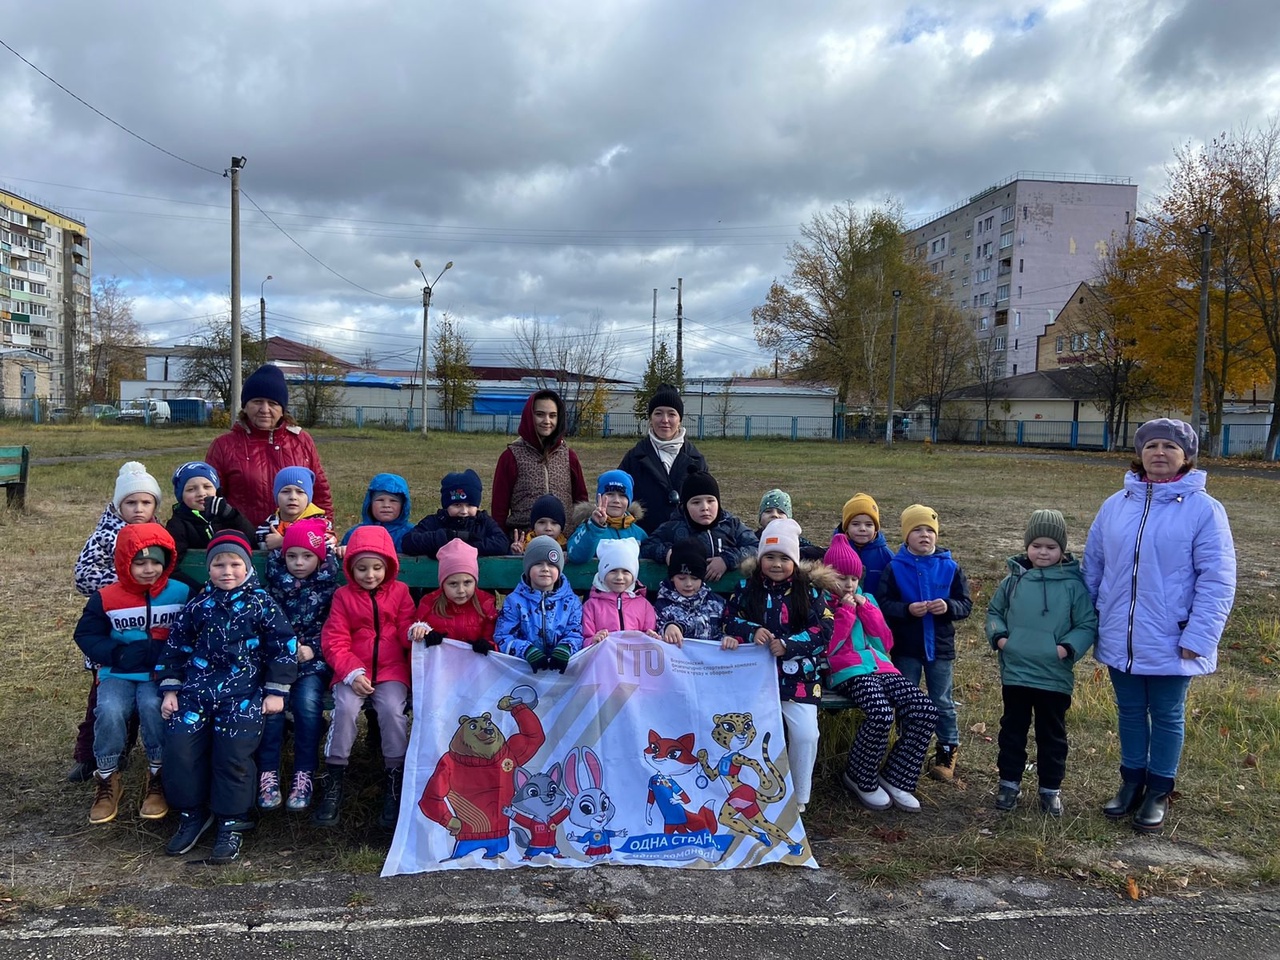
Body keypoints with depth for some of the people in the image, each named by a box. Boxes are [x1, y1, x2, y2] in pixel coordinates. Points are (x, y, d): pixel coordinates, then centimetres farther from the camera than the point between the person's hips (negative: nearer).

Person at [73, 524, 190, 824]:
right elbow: (85, 635, 3)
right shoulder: (105, 598, -2)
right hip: (119, 674, 1)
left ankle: (157, 778, -7)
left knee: (153, 706, -31)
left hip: (162, 674, -1)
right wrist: (119, 653, -13)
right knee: (109, 710, -28)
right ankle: (107, 780, -2)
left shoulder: (182, 594, -4)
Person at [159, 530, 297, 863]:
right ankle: (192, 813, 13)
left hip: (244, 689, -3)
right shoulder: (198, 605, 10)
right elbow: (176, 645, 17)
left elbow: (283, 644, 0)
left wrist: (276, 691, -3)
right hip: (198, 686, 4)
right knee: (179, 744, -10)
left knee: (233, 751, -16)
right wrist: (169, 690, 11)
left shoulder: (260, 603, 1)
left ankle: (232, 823, 3)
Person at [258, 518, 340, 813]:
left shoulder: (329, 584, 0)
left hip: (313, 658, -1)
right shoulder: (275, 579, 6)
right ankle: (268, 774, -16)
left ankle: (304, 775, -17)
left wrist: (312, 650, -13)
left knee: (307, 701, -27)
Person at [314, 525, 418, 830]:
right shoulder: (344, 596, 5)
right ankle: (334, 780, -10)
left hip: (391, 671, 0)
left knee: (392, 710, -26)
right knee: (345, 707, -27)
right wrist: (352, 673, -14)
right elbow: (334, 642, 0)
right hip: (353, 672, 0)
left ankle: (396, 780, -10)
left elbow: (405, 629, 3)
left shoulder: (399, 592, 7)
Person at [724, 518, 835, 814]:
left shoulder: (810, 590, 3)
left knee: (806, 734, -12)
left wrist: (788, 645, -19)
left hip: (798, 675, 0)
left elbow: (824, 631, -5)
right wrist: (752, 632, -17)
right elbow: (729, 620, 4)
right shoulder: (746, 586, 7)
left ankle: (799, 798, 10)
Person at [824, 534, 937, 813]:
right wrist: (846, 611, -6)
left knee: (926, 710, -19)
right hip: (848, 671, -6)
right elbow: (826, 647, -8)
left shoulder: (866, 599, 22)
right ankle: (859, 779, -8)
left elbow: (886, 642, 14)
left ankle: (895, 778, -3)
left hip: (880, 666, 6)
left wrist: (865, 608, 5)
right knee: (881, 712, -34)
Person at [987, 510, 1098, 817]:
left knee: (1052, 734, 13)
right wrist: (999, 636, -5)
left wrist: (1068, 647, -16)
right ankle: (1009, 783, 26)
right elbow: (994, 611, 11)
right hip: (1014, 673, 2)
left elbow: (1088, 625, -3)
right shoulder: (1013, 580, 0)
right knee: (1012, 729, 13)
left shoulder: (1073, 584, -6)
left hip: (1054, 677, -1)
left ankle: (1051, 788, 27)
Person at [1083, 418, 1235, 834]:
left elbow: (1217, 581, -12)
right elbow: (1093, 565, 8)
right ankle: (1131, 783, 34)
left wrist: (1197, 639, -16)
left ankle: (1158, 793, 28)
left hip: (1171, 642, -4)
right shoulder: (1116, 505, 2)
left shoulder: (1204, 510, -10)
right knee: (1130, 713, 17)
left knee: (1167, 717, 13)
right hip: (1120, 639, 4)